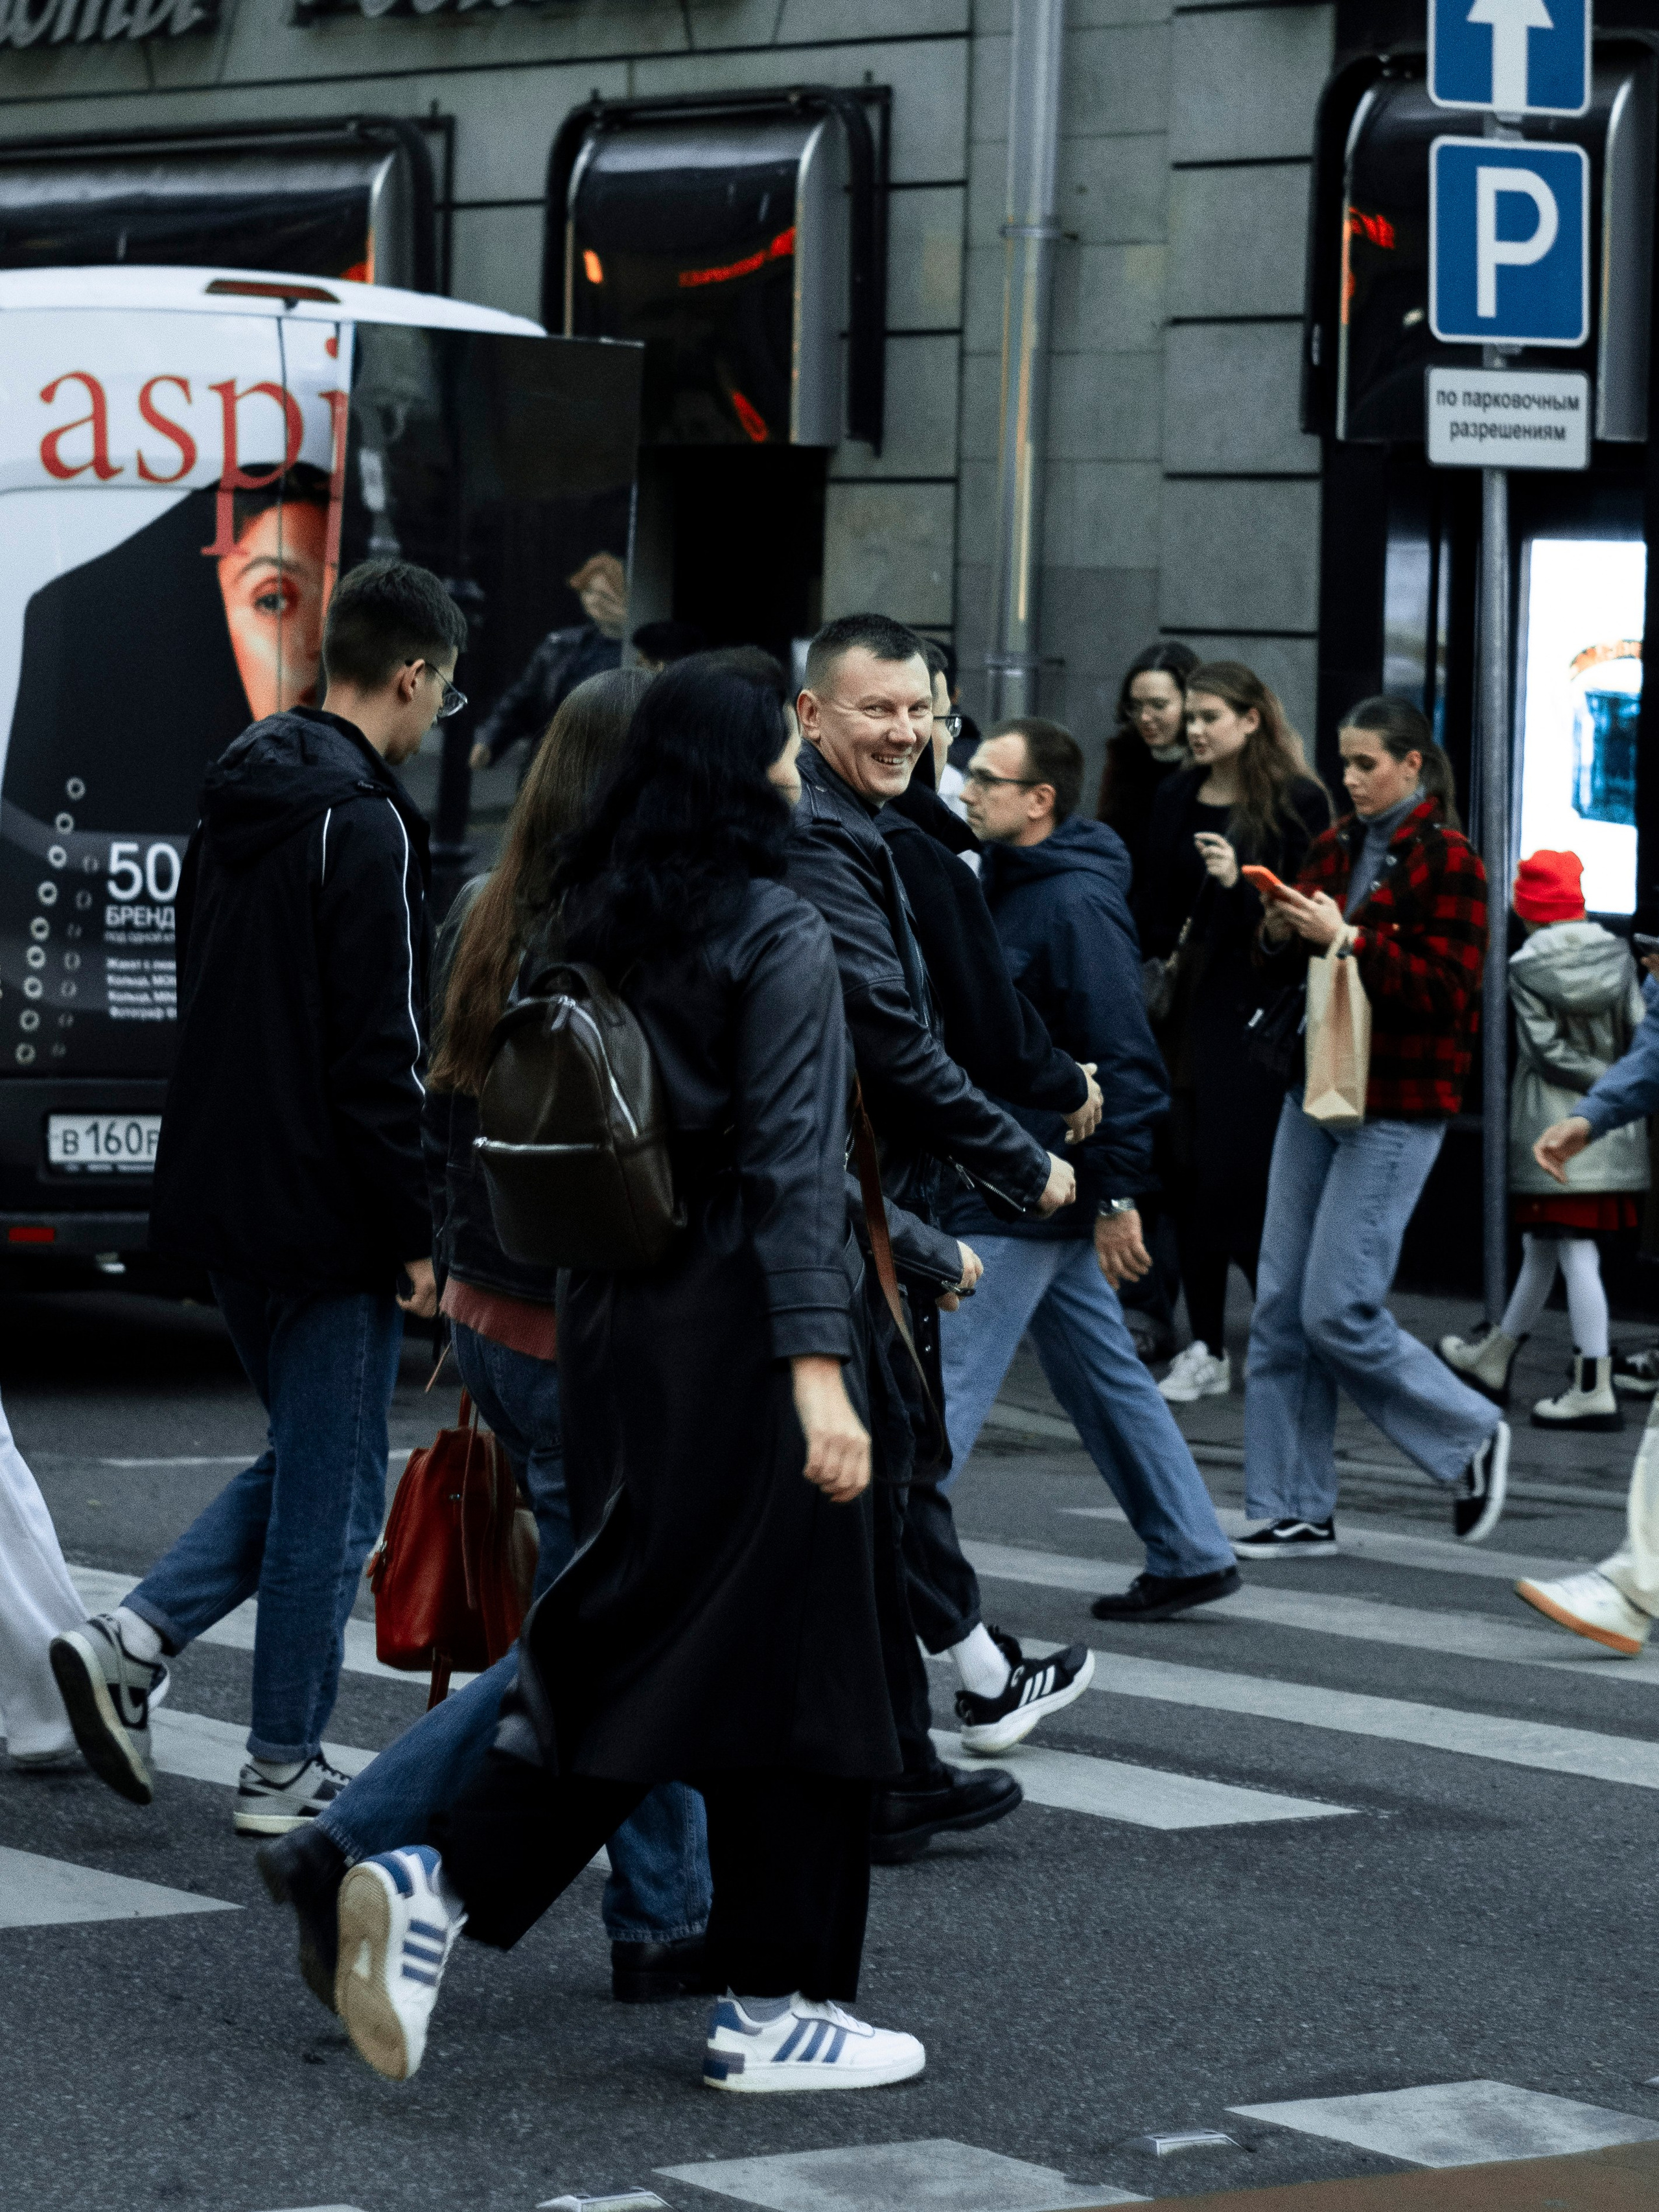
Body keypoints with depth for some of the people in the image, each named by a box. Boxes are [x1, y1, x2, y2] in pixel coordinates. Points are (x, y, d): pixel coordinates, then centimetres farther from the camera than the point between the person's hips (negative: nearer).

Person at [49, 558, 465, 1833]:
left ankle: (132, 1644, 4)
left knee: (307, 1462, 19)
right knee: (334, 1487, 2)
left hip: (224, 1201, 9)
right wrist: (417, 1235, -15)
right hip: (323, 1215, -9)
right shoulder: (363, 828, -17)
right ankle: (285, 1773, 9)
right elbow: (380, 1057, -20)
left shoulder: (237, 807, 12)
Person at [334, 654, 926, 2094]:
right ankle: (773, 2010, 7)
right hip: (740, 1326, -7)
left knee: (629, 1637, 15)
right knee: (777, 1653, 2)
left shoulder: (594, 933, 8)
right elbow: (794, 1163, -18)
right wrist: (819, 1368, -22)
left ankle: (442, 1887, 2)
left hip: (612, 1315, 7)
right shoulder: (777, 938, -11)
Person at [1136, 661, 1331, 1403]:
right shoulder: (1177, 797, 11)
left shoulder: (1295, 802, -5)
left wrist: (1242, 883, -20)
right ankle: (1206, 1351, 9)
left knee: (1248, 1169, -8)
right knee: (1189, 1174, 3)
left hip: (1262, 1008, -5)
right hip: (1191, 1002, 5)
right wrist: (1151, 973, 3)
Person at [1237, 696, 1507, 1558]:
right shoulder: (1334, 848, 11)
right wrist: (1281, 933, -6)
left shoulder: (1448, 862, -10)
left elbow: (1447, 990, -17)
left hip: (1395, 1112, -7)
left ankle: (1473, 1439, 13)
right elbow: (1294, 964, 16)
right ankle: (1294, 1513, 9)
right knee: (1280, 1308, 3)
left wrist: (1346, 939, -23)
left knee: (1338, 1311, -9)